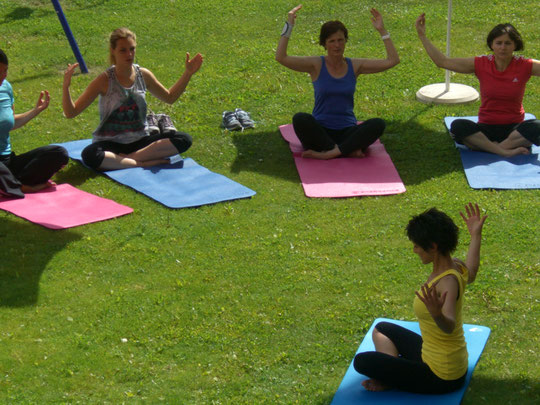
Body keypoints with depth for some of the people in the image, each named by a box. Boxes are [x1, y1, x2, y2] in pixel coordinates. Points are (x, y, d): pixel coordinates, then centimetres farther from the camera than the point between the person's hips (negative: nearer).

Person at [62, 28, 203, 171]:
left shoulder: (143, 75, 2)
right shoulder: (105, 80, -11)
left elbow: (169, 97, 22)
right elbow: (71, 112, -12)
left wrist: (188, 73, 13)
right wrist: (66, 86, -29)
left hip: (139, 142, 4)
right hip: (110, 144, -4)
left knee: (184, 139, -19)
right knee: (90, 155, -39)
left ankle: (130, 157, -22)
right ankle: (142, 162, -27)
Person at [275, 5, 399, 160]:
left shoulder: (355, 66, 6)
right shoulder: (316, 65, -1)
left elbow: (392, 61, 2)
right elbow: (281, 58, -13)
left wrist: (382, 31, -2)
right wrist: (289, 25, -15)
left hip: (347, 131, 2)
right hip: (320, 131, -2)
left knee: (378, 124, -28)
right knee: (300, 119, -35)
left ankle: (329, 153, -31)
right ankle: (348, 150, -27)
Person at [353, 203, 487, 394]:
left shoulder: (448, 282, -31)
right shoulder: (456, 266, -3)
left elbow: (449, 326, -47)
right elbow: (470, 274, 22)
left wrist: (437, 314, -68)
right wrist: (476, 235, 26)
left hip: (441, 377, -10)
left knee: (362, 361, -13)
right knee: (382, 329, 26)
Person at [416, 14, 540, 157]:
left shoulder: (525, 66, -4)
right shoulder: (481, 64, -2)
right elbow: (443, 62, -1)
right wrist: (422, 36, -5)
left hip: (514, 129, -1)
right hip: (486, 128, 1)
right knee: (457, 126, -31)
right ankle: (505, 151, -33)